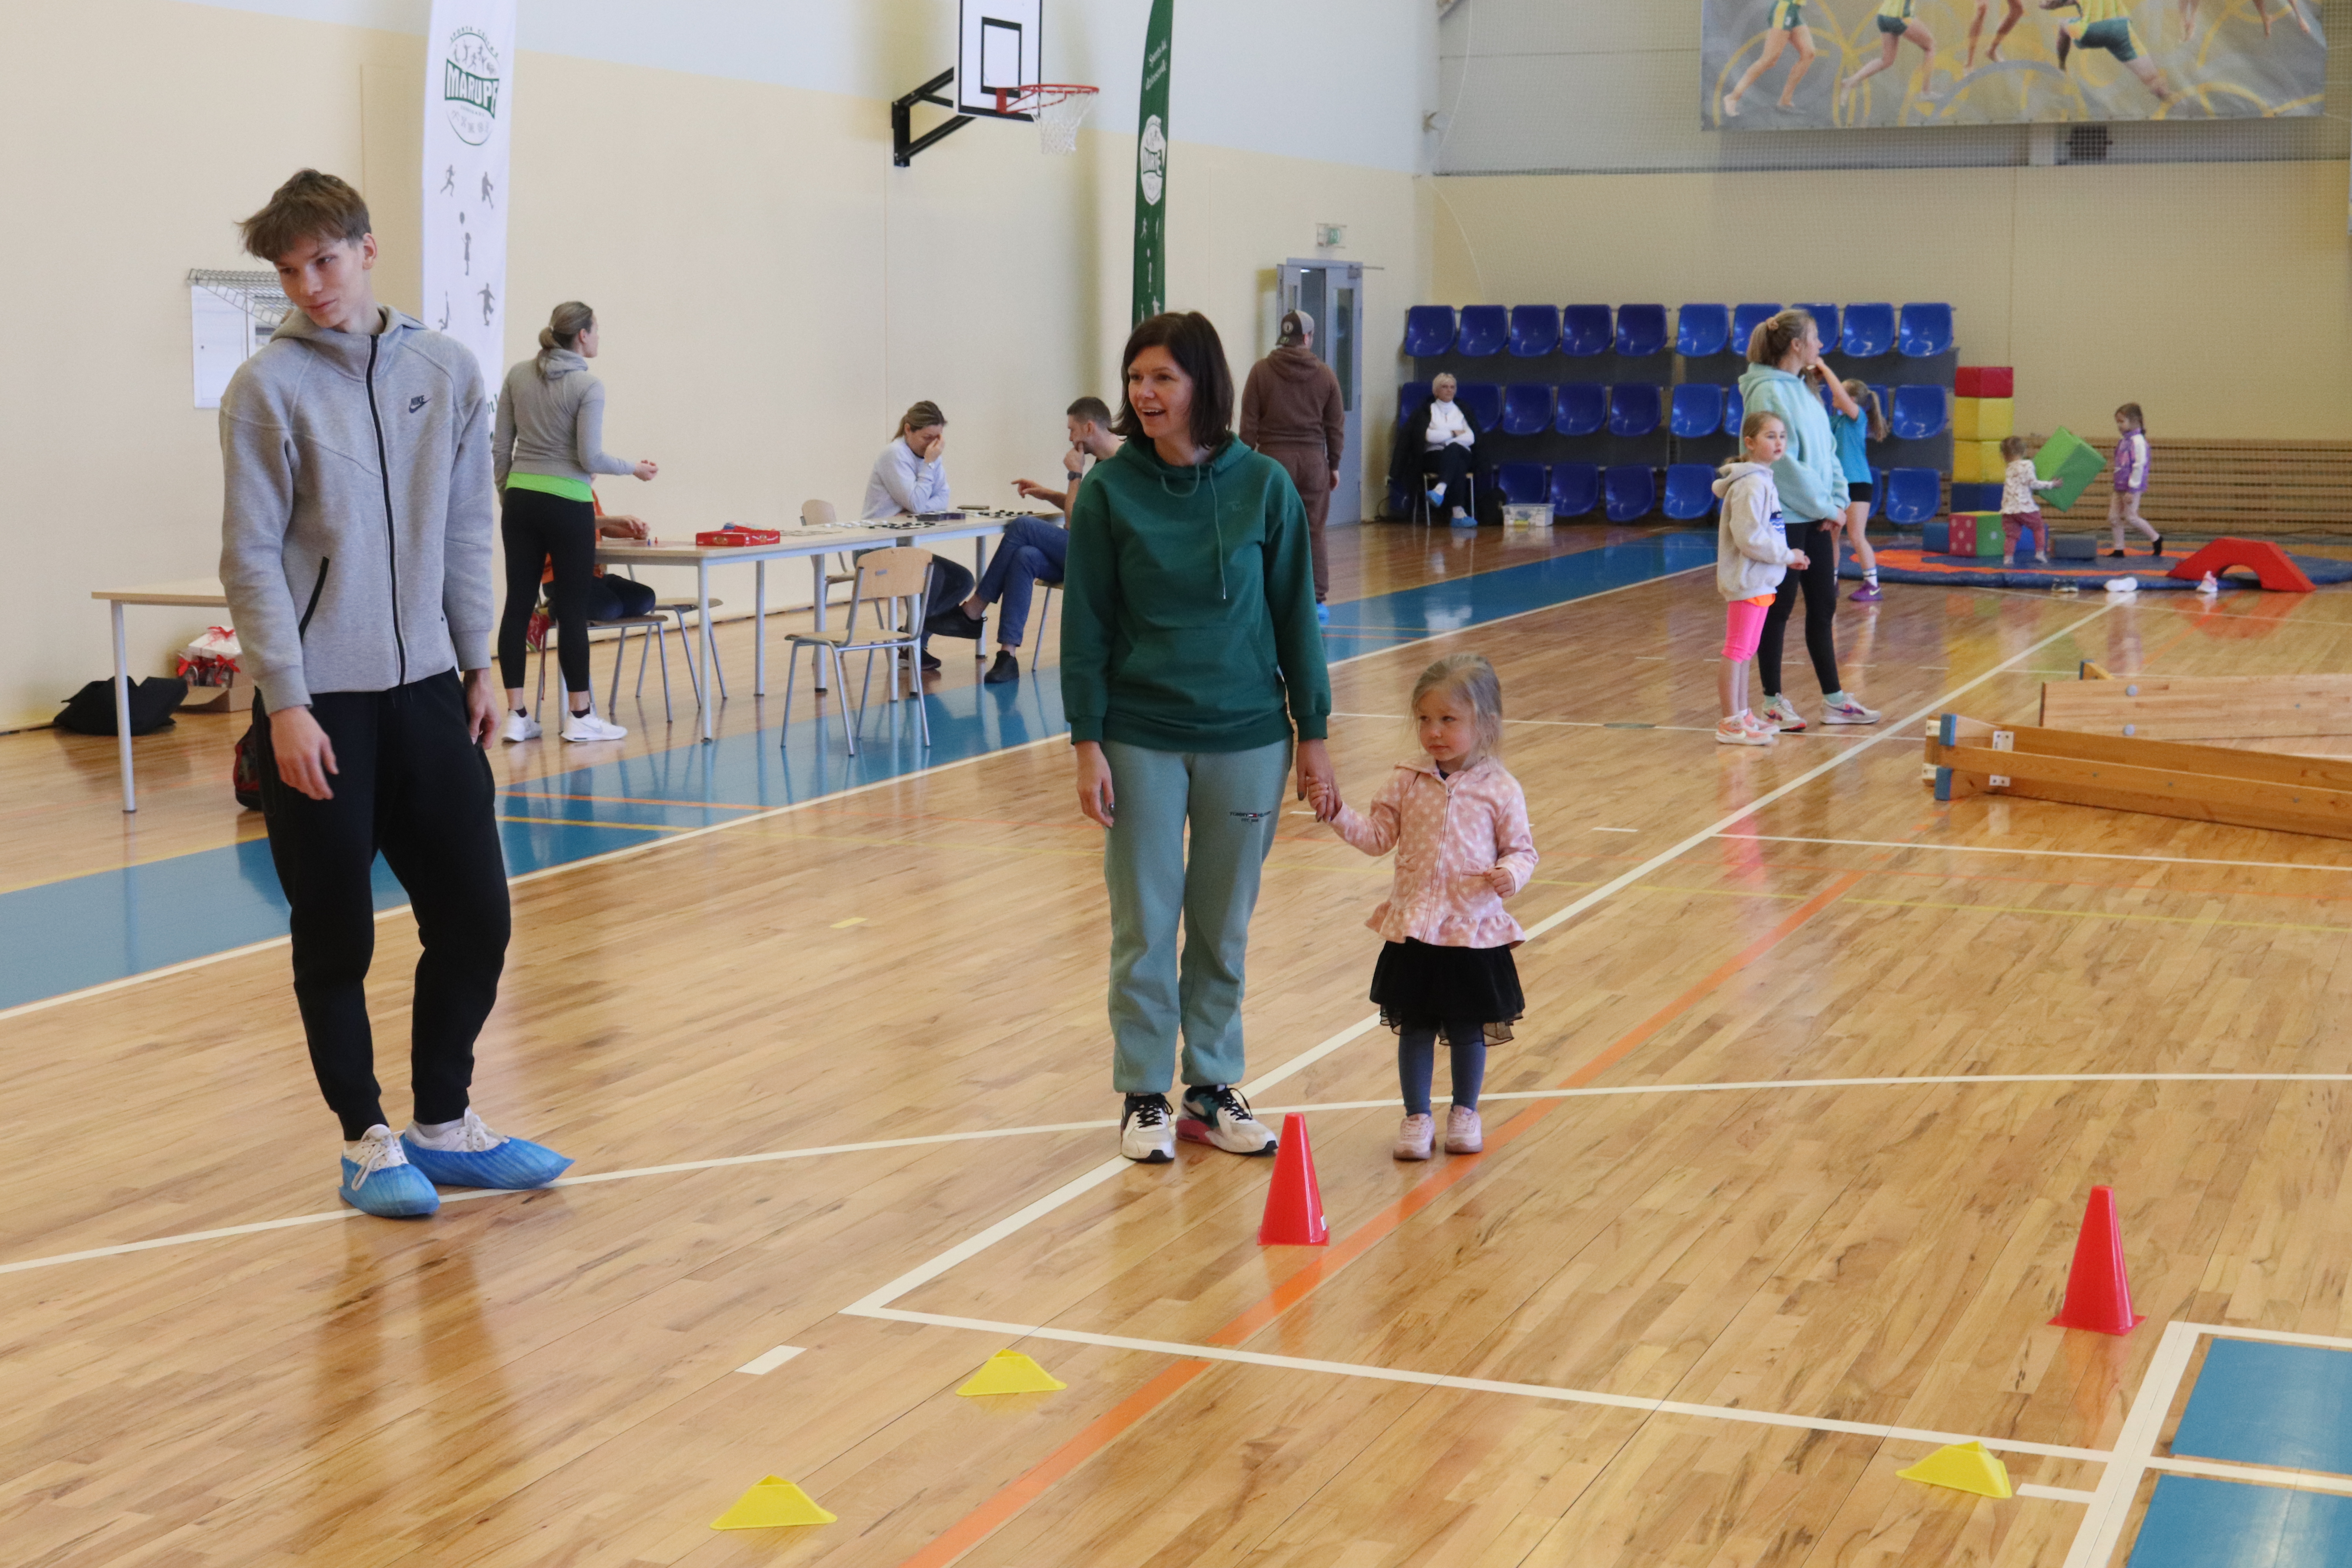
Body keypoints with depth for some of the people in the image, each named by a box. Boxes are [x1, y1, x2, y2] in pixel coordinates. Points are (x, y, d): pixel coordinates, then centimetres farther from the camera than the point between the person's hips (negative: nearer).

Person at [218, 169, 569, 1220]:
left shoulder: (447, 371, 6)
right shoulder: (269, 387, -6)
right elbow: (251, 558, -8)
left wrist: (478, 663, 9)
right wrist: (285, 706, -12)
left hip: (427, 690, 4)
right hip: (319, 705, -4)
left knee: (475, 916, 5)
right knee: (336, 936, 4)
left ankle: (443, 1124, 21)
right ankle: (367, 1141, 18)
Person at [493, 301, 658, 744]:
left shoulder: (518, 376, 6)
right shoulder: (588, 385, -10)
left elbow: (501, 447, 8)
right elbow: (591, 458, -14)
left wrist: (506, 497, 17)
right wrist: (635, 468, 2)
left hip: (521, 502, 5)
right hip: (567, 505, -5)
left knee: (519, 604, 5)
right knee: (571, 608, 0)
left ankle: (516, 715, 5)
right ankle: (581, 716, 6)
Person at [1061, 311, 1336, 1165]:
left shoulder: (1263, 485, -4)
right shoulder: (1109, 490, -5)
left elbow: (1295, 613, 1)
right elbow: (1086, 622, -2)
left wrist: (1312, 737, 1)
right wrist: (1087, 743, -6)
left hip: (1246, 740, 1)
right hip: (1142, 740, -1)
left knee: (1224, 929, 10)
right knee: (1144, 928, 6)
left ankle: (1212, 1088, 24)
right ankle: (1144, 1096, 19)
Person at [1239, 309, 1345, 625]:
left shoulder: (1262, 371, -2)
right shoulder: (1324, 374, 3)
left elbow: (1249, 423, -3)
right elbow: (1336, 425, 7)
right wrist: (1334, 465, 15)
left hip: (1273, 458, -1)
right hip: (1313, 459, 1)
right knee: (1313, 533, 6)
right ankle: (1317, 600, 5)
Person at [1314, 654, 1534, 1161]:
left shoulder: (1500, 790, -7)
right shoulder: (1406, 782, 0)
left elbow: (1522, 849, -1)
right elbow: (1377, 838, 4)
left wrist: (1510, 873, -21)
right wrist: (1338, 812, -10)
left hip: (1474, 929, -2)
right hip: (1412, 928, 2)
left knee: (1469, 1029, 12)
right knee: (1414, 1027, 9)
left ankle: (1465, 1112, 31)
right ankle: (1417, 1116, 23)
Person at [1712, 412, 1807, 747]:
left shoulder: (1765, 481, 14)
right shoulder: (1749, 485, -17)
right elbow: (1749, 537, -22)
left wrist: (1787, 557, 8)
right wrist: (1787, 556, -14)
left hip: (1761, 580, 10)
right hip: (1746, 580, -10)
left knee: (1745, 653, 16)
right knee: (1736, 652, -5)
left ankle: (1743, 716, 24)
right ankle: (1730, 724, -3)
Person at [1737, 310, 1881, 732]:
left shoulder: (1807, 389, 11)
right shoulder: (1767, 392, -14)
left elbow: (1827, 449, 14)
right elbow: (1783, 461, -18)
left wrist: (1837, 500, 0)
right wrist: (1826, 507, -13)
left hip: (1816, 518, 8)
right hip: (1782, 519, -8)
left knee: (1823, 608, 11)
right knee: (1779, 610, 2)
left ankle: (1834, 700, 18)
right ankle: (1774, 701, 12)